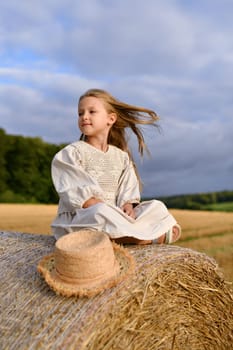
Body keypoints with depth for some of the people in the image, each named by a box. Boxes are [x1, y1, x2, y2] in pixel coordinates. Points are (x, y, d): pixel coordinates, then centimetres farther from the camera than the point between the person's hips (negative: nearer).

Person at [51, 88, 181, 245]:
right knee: (101, 212, -37)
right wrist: (106, 208, -22)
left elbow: (127, 192, 7)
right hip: (77, 218, -5)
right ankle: (156, 236, -24)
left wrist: (127, 206, -16)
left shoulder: (121, 156, 11)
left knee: (157, 206, -6)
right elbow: (75, 194, -12)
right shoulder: (71, 153, -3)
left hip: (115, 217, 5)